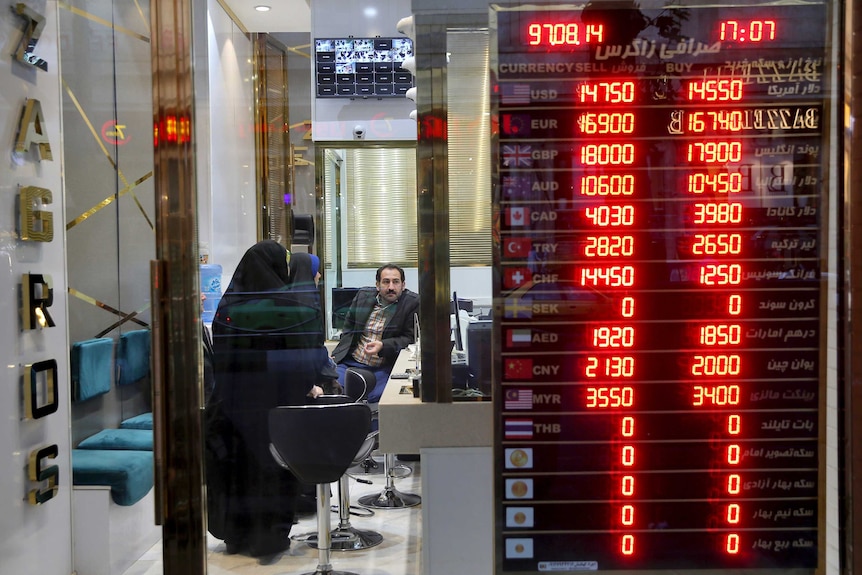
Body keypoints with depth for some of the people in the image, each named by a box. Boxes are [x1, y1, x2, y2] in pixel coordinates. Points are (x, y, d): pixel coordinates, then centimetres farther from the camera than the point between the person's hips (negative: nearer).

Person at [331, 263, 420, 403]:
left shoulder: (413, 303, -3)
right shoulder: (363, 296, 11)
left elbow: (410, 338, -4)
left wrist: (383, 346, -19)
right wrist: (337, 354, 10)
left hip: (383, 368, -3)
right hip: (350, 362, 4)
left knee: (376, 398, -28)